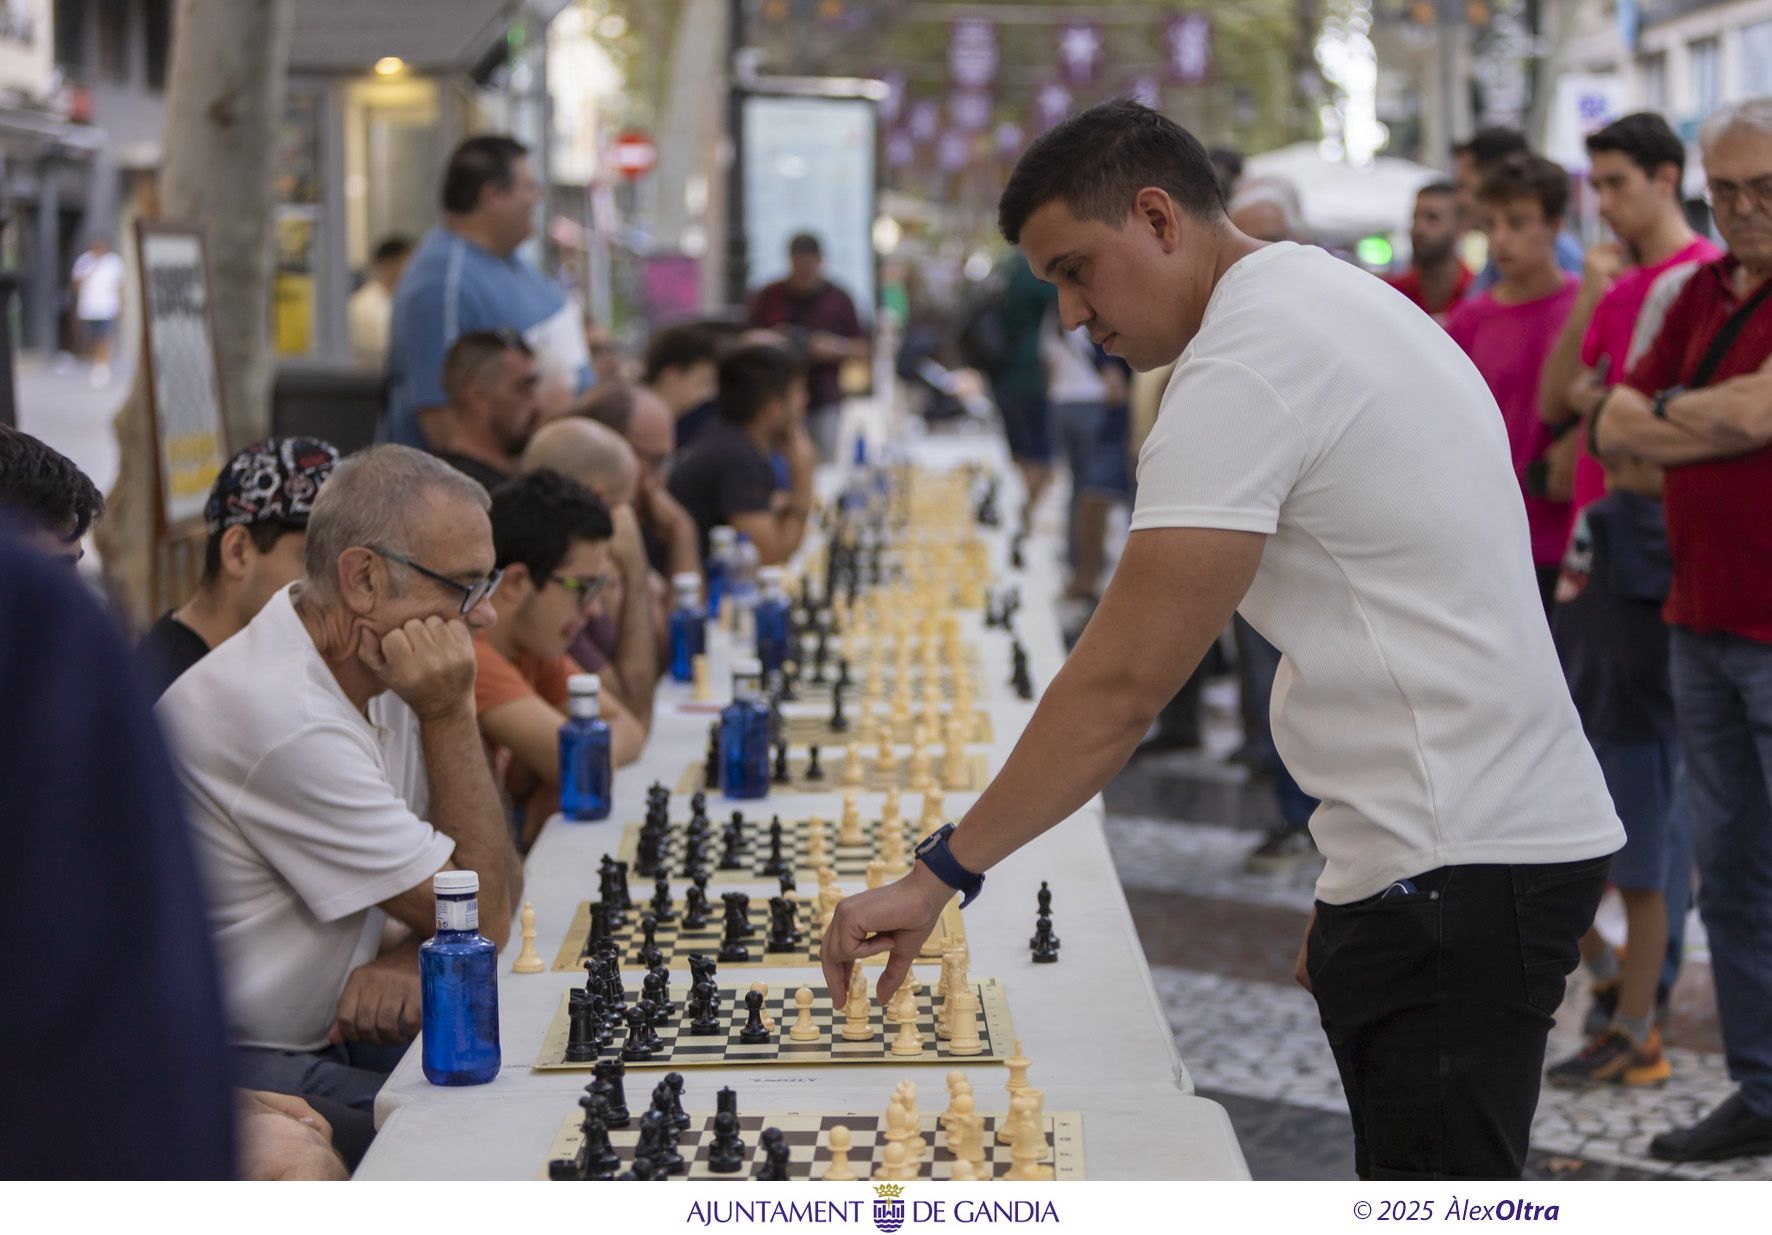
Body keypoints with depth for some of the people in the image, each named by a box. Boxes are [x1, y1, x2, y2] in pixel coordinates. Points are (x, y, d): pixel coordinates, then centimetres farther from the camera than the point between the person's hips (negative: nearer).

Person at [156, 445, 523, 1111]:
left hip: (324, 1033, 9)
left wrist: (408, 957, -13)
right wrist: (449, 715, -16)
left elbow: (497, 877, 7)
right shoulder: (289, 724, -25)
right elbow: (483, 918, -16)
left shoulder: (370, 673, 4)